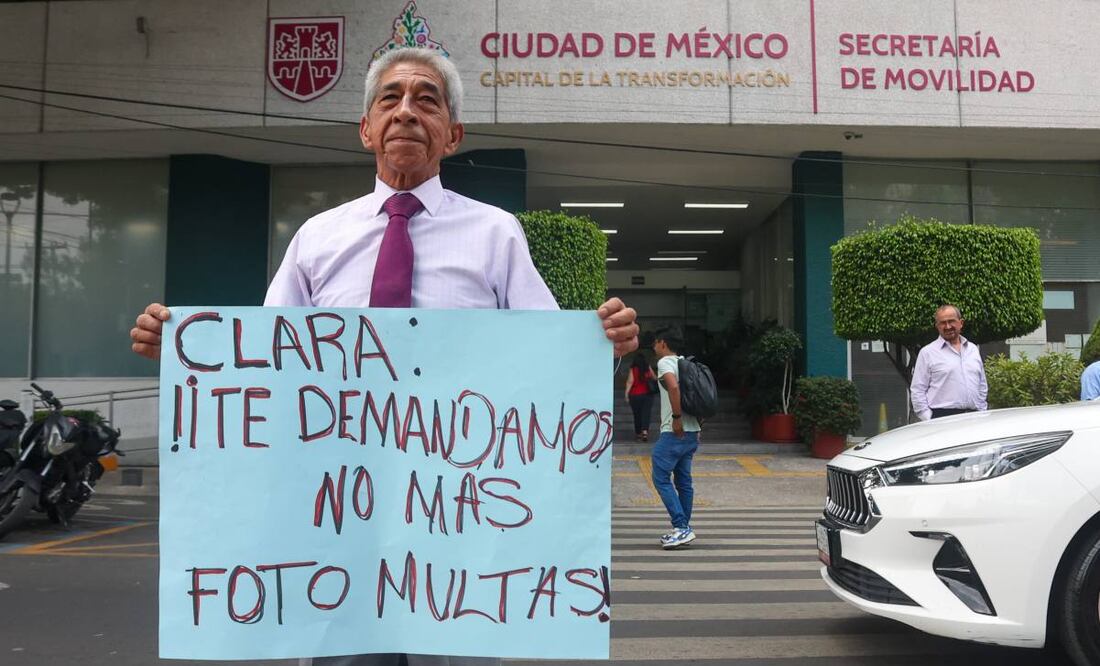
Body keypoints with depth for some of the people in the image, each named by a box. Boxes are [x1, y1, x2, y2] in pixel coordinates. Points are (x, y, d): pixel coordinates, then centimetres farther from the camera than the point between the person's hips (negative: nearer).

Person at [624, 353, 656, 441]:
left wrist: (626, 393, -12)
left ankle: (638, 434, 18)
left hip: (635, 395, 0)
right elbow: (654, 378, 9)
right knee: (646, 414, -3)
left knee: (637, 415, 10)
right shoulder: (648, 368, 0)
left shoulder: (633, 369, -6)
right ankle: (645, 431, -22)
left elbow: (630, 382, -12)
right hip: (647, 394, 0)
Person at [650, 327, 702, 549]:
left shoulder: (665, 362, -8)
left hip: (674, 433, -9)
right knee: (683, 481, 12)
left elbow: (673, 386, -28)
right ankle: (683, 528, 17)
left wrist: (676, 418, -22)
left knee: (661, 478, -5)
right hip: (692, 432, 9)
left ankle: (681, 527, -10)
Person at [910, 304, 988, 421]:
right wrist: (928, 422, -9)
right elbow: (917, 391, -2)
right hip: (942, 418, -5)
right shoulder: (927, 352, 1)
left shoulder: (973, 349, 17)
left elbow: (982, 387, 23)